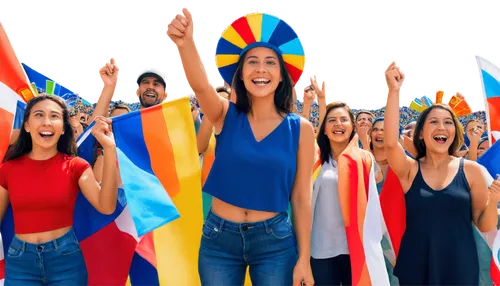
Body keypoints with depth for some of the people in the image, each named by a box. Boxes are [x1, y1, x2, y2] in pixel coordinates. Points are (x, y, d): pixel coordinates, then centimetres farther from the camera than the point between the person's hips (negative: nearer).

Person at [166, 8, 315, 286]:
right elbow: (200, 85, -26)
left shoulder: (300, 128, -5)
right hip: (219, 237, 1)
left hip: (275, 240, 0)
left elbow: (302, 197, -3)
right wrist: (185, 43, -46)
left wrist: (304, 258, -2)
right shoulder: (226, 115, -4)